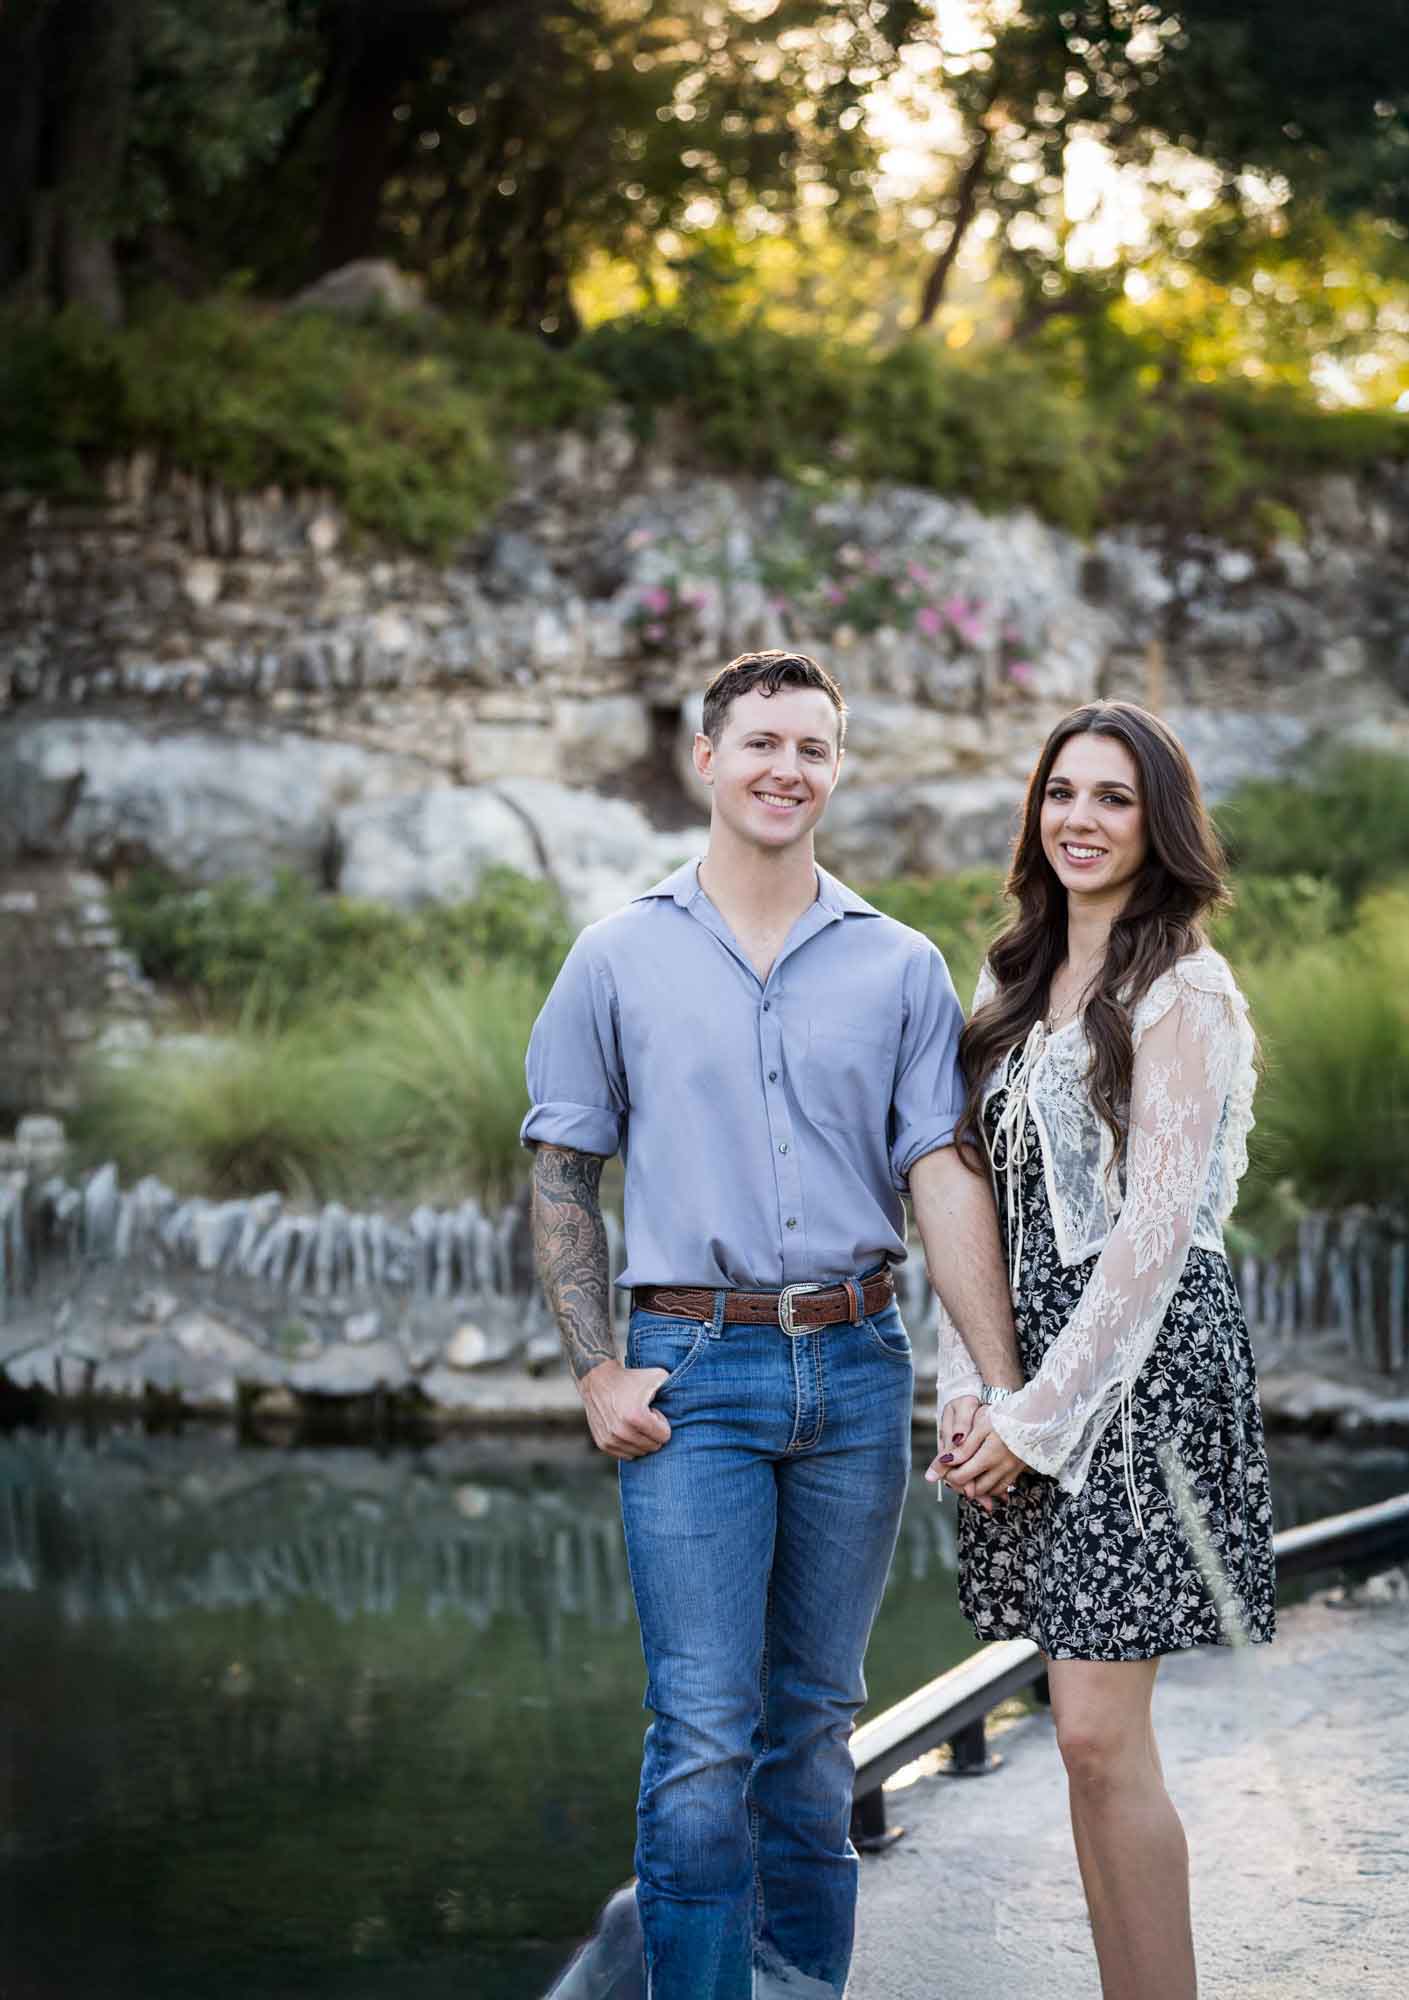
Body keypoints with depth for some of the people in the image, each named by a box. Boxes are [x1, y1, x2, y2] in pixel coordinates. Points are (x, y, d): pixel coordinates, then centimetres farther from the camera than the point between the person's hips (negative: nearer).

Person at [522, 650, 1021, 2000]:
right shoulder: (622, 958, 4)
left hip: (856, 1368, 2)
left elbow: (944, 1179, 2)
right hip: (693, 1371, -2)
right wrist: (597, 1372, -4)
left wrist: (1007, 1390, -6)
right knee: (704, 1736, -6)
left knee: (815, 1721, 11)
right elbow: (560, 1177, 6)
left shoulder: (901, 967, 7)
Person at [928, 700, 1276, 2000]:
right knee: (1091, 1732, 8)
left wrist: (1042, 1412, -14)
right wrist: (970, 1391, 4)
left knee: (1100, 1733, -9)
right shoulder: (1014, 988, 15)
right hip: (1038, 1379, 7)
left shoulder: (1182, 991, -8)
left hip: (1143, 1368, -7)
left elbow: (1157, 1225, -13)